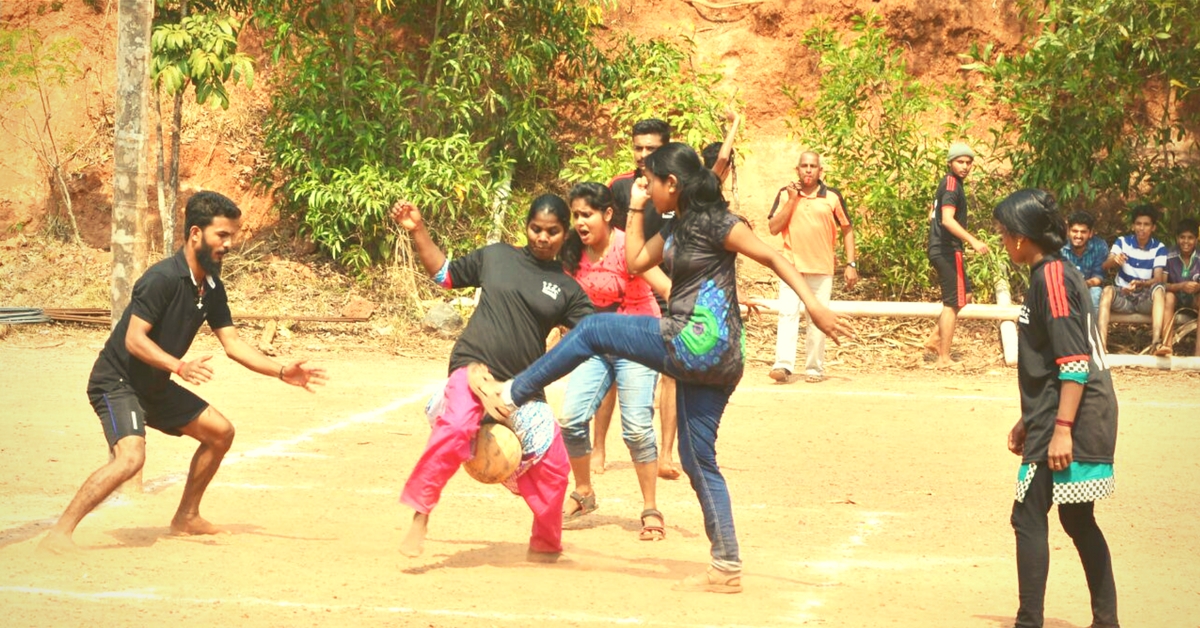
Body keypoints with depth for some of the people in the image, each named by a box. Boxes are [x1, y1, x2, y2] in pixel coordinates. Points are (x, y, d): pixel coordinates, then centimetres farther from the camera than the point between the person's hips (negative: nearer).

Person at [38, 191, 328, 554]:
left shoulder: (212, 288, 4)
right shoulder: (162, 278, -22)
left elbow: (232, 344, 5)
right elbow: (134, 339, -27)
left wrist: (281, 372, -5)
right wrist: (180, 366, -40)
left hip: (155, 387, 9)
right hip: (116, 383, -9)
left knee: (220, 432, 12)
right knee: (131, 456, -30)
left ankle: (186, 518, 25)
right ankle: (59, 534, -24)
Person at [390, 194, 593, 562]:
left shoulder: (566, 289, 8)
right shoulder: (496, 257, 9)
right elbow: (444, 274, 18)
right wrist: (418, 232, 9)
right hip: (473, 366, -3)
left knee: (553, 464, -2)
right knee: (455, 426, -32)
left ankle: (545, 546, 21)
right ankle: (420, 516, -22)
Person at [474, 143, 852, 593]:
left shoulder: (715, 223, -9)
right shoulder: (676, 228, 18)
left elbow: (774, 258, -12)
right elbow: (636, 262, 24)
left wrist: (813, 305, -19)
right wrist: (636, 210, 21)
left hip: (699, 344, -10)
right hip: (703, 357, 10)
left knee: (592, 330, 0)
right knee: (698, 460, 10)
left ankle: (510, 395, 9)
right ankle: (727, 568, 10)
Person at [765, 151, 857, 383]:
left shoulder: (832, 196, 4)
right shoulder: (785, 194, 6)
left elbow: (847, 230, 10)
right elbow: (773, 228, -1)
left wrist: (851, 264, 3)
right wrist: (792, 200, -7)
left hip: (822, 268, 0)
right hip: (792, 265, 0)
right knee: (787, 313, -13)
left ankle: (815, 368, 11)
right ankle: (783, 364, -20)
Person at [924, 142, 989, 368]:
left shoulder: (946, 183, 15)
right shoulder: (952, 185, -15)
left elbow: (933, 216, 25)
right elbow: (947, 219, -28)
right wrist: (973, 241, -34)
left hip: (940, 249, 10)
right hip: (948, 250, -10)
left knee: (965, 294, 20)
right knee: (952, 303, -5)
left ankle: (935, 339, 16)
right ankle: (943, 358, -2)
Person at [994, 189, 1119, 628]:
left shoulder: (1051, 277, -14)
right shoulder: (1054, 274, 16)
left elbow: (1074, 360, -21)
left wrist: (1062, 428, -25)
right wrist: (1029, 421, 27)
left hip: (1068, 422, -10)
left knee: (1029, 518, -7)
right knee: (1077, 519, 16)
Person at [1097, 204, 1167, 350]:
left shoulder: (1159, 248, -2)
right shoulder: (1122, 242, -1)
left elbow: (1158, 279, -12)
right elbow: (1104, 267, -14)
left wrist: (1140, 284, -34)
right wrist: (1113, 260, -39)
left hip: (1146, 299, 0)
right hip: (1122, 297, 0)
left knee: (1159, 289, -31)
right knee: (1107, 290, -32)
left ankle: (1156, 341, -46)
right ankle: (1102, 343, -46)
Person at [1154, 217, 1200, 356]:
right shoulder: (1169, 258, -11)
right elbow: (1161, 284, -14)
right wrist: (1181, 286, -32)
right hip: (1176, 299, -1)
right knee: (1169, 296, -34)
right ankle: (1167, 345, -47)